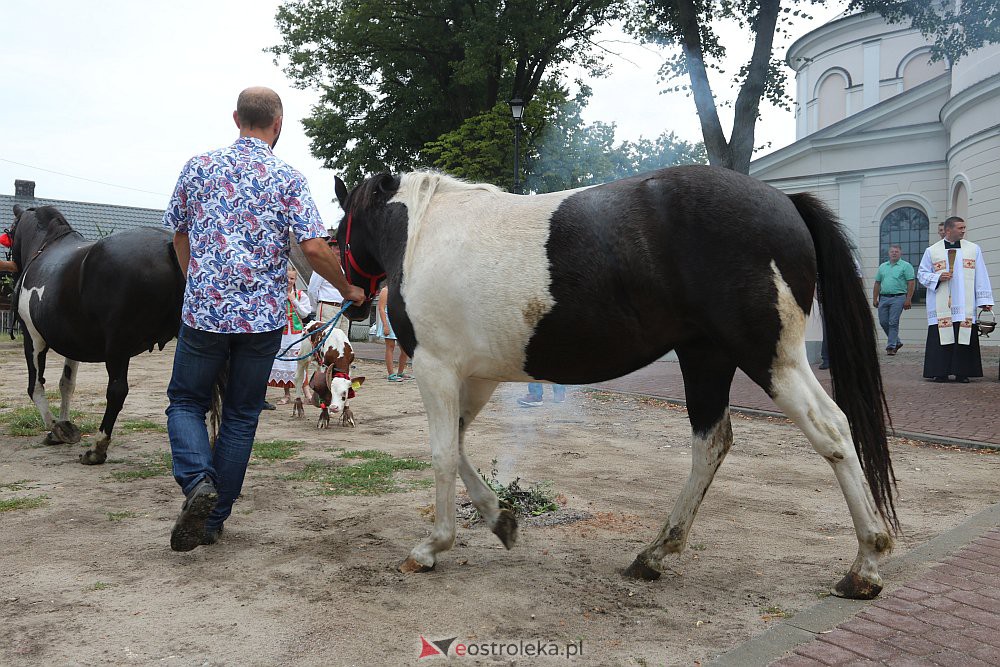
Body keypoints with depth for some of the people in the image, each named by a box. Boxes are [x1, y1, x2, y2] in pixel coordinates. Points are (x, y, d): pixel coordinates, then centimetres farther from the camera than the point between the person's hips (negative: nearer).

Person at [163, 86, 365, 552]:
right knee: (241, 417, 13)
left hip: (203, 310, 1)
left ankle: (198, 481, -10)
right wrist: (348, 290, 4)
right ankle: (213, 520, 19)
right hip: (262, 317, 0)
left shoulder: (199, 166, 4)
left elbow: (179, 235, 14)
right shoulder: (288, 178, -3)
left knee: (185, 403, 17)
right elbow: (314, 249, -12)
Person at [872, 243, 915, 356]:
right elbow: (877, 283, 18)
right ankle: (896, 342, 22)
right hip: (883, 298, 5)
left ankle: (891, 346, -1)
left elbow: (911, 283, -5)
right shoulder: (883, 266, 17)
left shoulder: (906, 266, 1)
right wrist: (874, 299, 12)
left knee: (893, 322, -7)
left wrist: (908, 299, -12)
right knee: (883, 322, 5)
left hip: (898, 298, -5)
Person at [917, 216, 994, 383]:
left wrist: (984, 300, 2)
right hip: (941, 306, -1)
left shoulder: (974, 249, 11)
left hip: (965, 305, 1)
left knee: (964, 337, -3)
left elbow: (981, 277, 9)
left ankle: (962, 373, 4)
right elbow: (922, 274, 9)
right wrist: (938, 277, -10)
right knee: (942, 337, -4)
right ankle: (941, 373, 2)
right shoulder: (932, 251, 7)